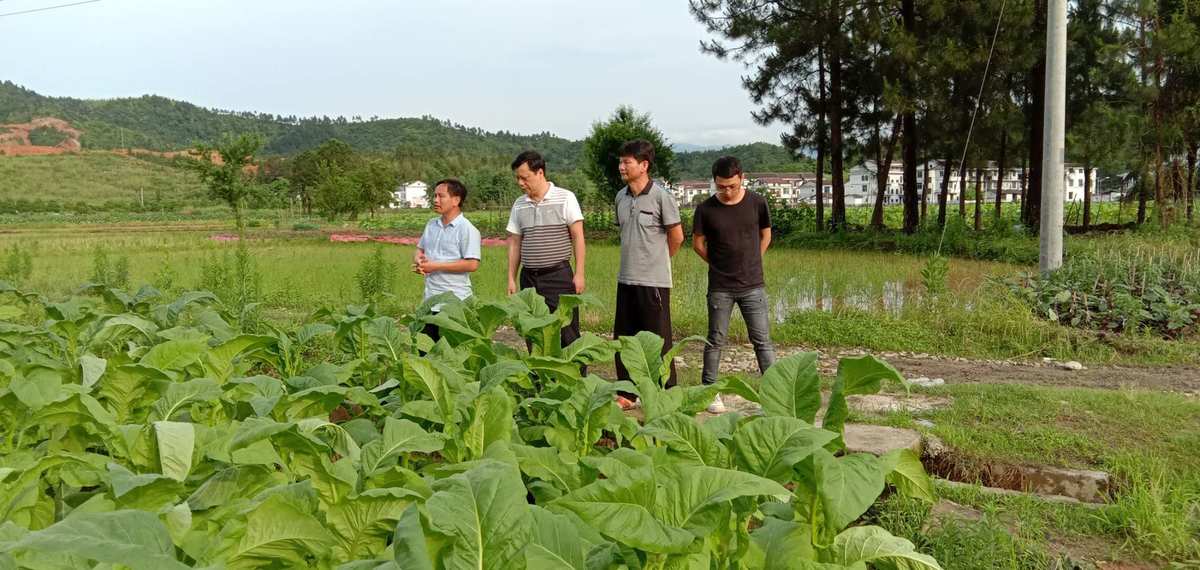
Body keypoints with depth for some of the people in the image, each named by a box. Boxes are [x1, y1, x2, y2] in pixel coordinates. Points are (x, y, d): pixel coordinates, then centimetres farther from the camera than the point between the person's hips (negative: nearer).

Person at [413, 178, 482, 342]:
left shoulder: (467, 229, -10)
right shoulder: (431, 225, 13)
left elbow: (472, 264, -18)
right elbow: (419, 249, 23)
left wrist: (436, 266, -16)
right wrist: (418, 260, -3)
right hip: (430, 299, 7)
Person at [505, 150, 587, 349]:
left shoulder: (565, 198, -3)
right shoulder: (519, 205, 10)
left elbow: (578, 237, -4)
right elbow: (515, 243, 14)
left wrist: (579, 273, -9)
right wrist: (511, 279, 9)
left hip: (559, 275, -5)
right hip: (529, 278, 5)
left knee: (568, 334, -4)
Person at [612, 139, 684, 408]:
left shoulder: (661, 197, -11)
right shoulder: (621, 197, 8)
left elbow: (676, 237, -4)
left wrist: (657, 261, 9)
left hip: (653, 280, -6)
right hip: (626, 279, 7)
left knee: (658, 341, 1)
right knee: (623, 339, 12)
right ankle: (626, 394, 23)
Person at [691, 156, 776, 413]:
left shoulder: (757, 203, -3)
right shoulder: (705, 209, -6)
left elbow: (766, 236, 12)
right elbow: (698, 244, 7)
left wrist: (750, 264, 11)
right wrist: (720, 265, 8)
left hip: (753, 286, 0)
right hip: (719, 288, 0)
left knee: (762, 340, 0)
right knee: (716, 340, 8)